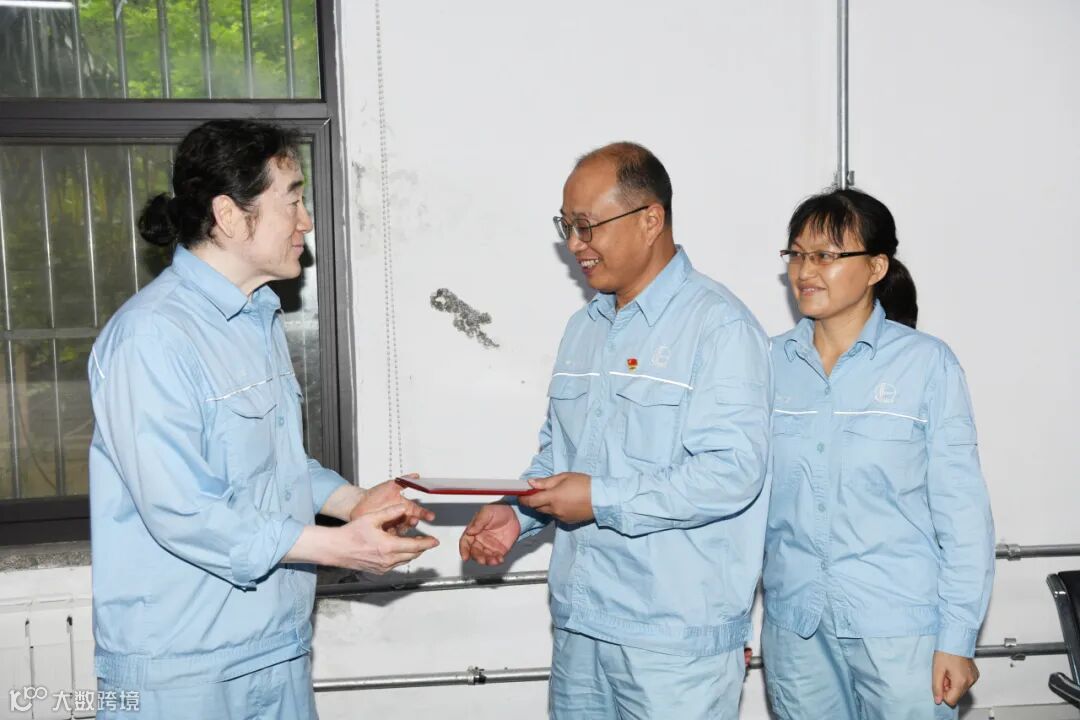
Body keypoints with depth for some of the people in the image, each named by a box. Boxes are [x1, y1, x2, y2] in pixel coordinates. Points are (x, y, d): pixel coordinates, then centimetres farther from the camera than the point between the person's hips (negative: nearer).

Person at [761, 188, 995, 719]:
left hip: (898, 630, -2)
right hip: (793, 626, 3)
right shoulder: (772, 363, 1)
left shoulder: (926, 363, -7)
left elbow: (961, 510, -6)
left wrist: (957, 638, -7)